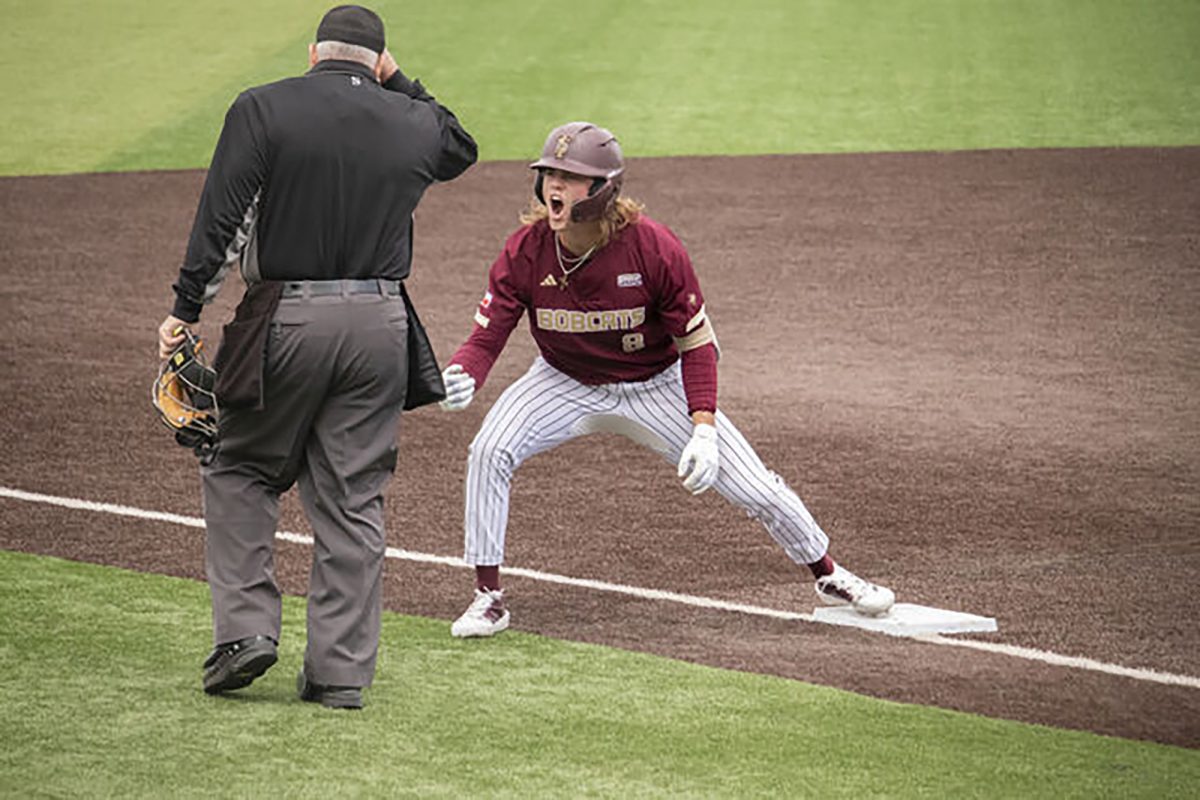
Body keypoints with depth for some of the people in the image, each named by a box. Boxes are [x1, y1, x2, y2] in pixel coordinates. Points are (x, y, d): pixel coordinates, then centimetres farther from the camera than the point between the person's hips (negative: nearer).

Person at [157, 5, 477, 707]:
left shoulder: (263, 109, -3)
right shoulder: (412, 123, 6)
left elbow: (220, 219, -9)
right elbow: (461, 149, 30)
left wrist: (187, 309, -6)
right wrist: (401, 86, 26)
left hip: (286, 320, -2)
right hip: (380, 323, 2)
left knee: (240, 470, 15)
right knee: (355, 497, 6)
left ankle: (246, 626, 2)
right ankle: (342, 670, 6)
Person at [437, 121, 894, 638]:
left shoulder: (654, 248, -27)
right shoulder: (525, 251, -21)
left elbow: (697, 342, -17)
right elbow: (487, 337, -18)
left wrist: (703, 429, -26)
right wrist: (461, 376, -42)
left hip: (656, 385, -1)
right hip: (567, 384, 2)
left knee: (754, 487, -3)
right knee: (489, 451, -24)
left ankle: (828, 575, 24)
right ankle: (488, 596, -10)